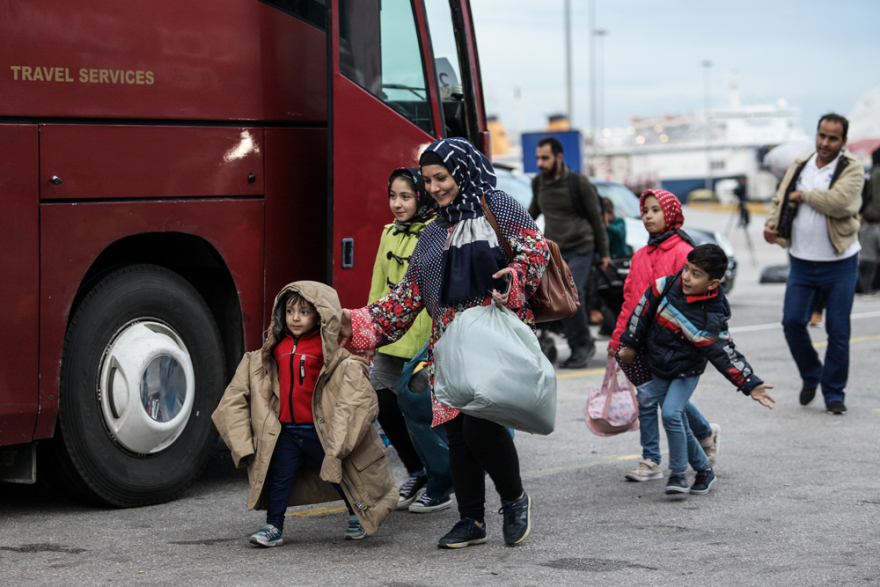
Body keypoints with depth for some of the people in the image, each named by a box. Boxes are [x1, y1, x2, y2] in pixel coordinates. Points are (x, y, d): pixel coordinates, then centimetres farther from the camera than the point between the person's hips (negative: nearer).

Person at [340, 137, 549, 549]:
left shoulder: (497, 207, 5)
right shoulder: (432, 236, 21)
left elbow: (535, 247, -4)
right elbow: (408, 297, 20)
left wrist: (514, 276, -25)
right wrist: (358, 324, 13)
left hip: (496, 338, -6)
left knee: (481, 425, -16)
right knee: (457, 431, 3)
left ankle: (514, 499, 8)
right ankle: (471, 520, 14)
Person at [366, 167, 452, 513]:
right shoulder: (390, 233, 14)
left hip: (425, 339, -7)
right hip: (391, 338, 8)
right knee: (383, 403, 9)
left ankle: (440, 489, 14)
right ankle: (416, 473, 29)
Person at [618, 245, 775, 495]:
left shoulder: (711, 319, -25)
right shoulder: (668, 287, -14)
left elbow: (726, 356, -23)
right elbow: (644, 308, 0)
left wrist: (751, 384, -31)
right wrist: (631, 344, 4)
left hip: (686, 373, -5)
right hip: (658, 371, 5)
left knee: (671, 414, -25)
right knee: (679, 424, 9)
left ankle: (678, 473, -11)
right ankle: (703, 470, 26)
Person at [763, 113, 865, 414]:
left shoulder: (851, 169, -7)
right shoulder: (799, 166, 9)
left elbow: (839, 202, -24)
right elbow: (780, 200, 17)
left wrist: (804, 195, -12)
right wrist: (771, 223, -4)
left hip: (839, 265, -4)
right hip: (802, 263, 4)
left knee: (838, 331, 1)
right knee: (792, 322, -3)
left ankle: (833, 393, 15)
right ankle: (811, 375, 22)